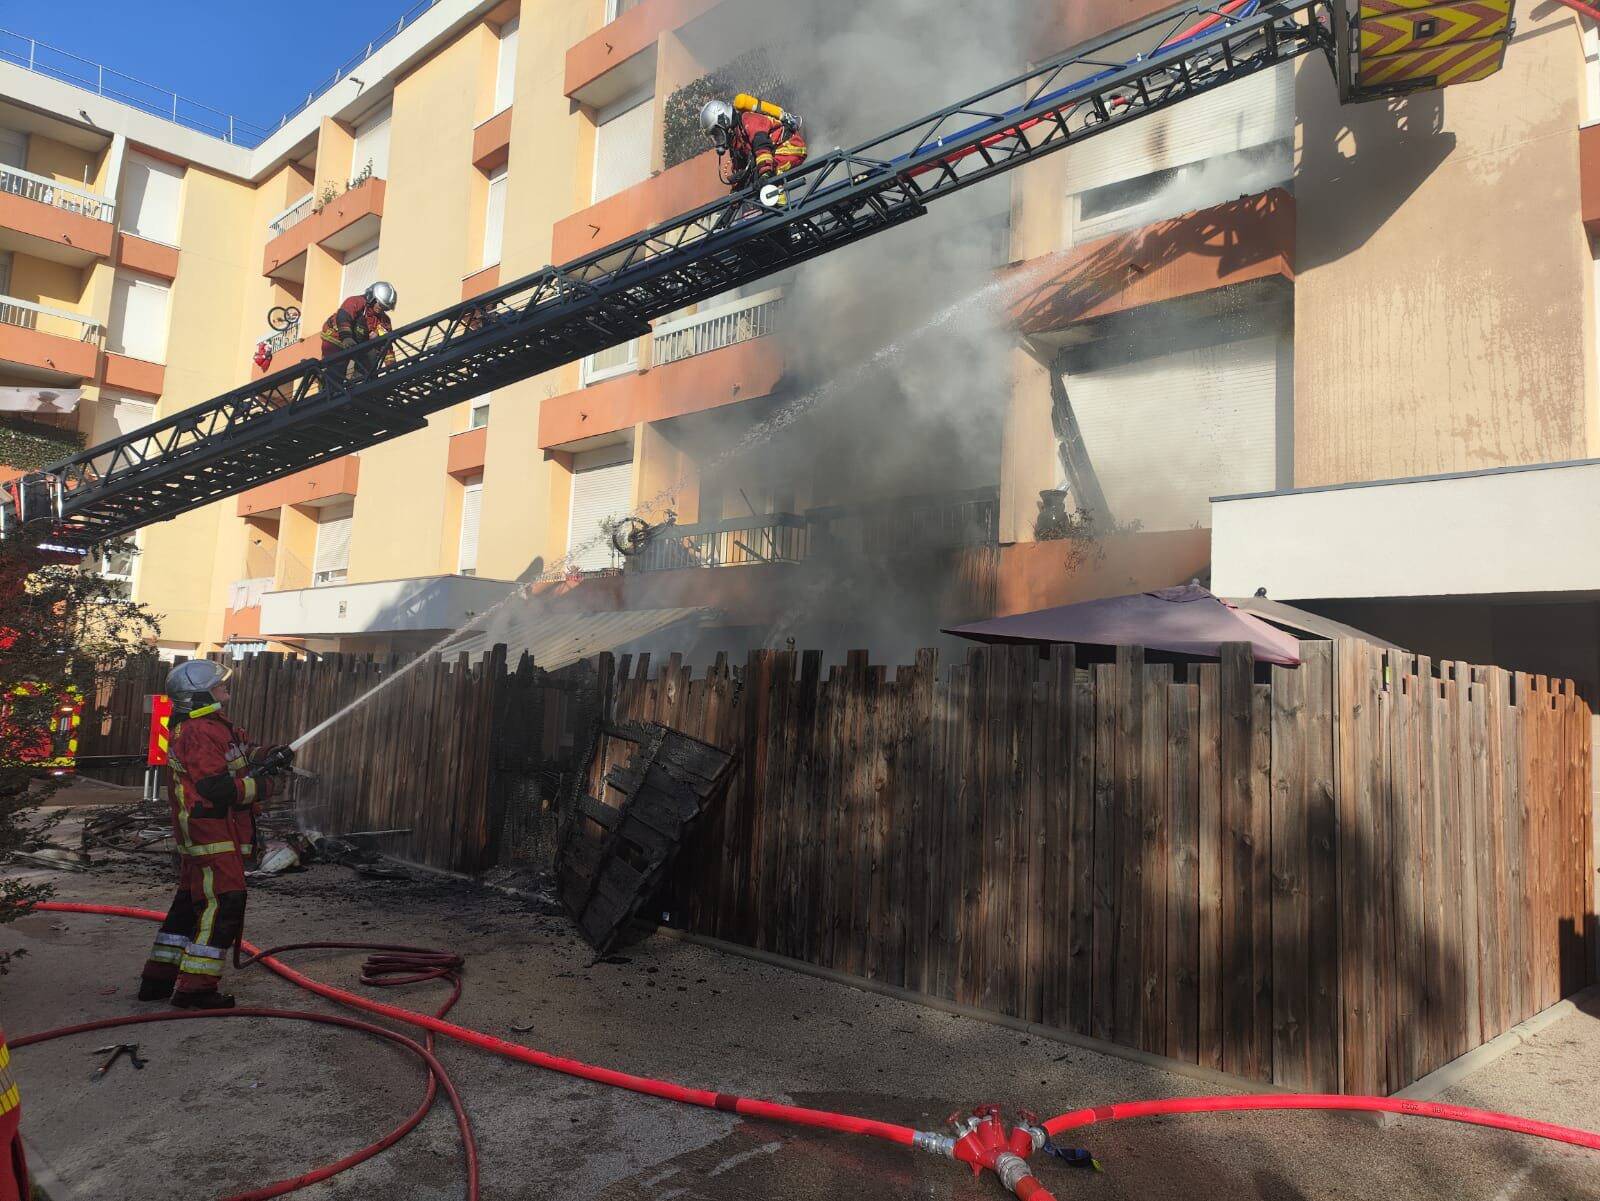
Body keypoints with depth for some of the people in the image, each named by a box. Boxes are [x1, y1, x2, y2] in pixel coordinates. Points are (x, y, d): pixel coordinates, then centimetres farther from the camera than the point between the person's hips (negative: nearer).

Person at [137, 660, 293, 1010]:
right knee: (222, 905, -7)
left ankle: (158, 979, 27)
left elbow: (242, 752, 24)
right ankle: (195, 988, -2)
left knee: (190, 902, 17)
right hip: (211, 834, -11)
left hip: (198, 836, 11)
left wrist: (269, 755, 4)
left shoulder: (215, 726, 13)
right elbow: (219, 789, -25)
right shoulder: (199, 733, -19)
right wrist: (264, 785, -15)